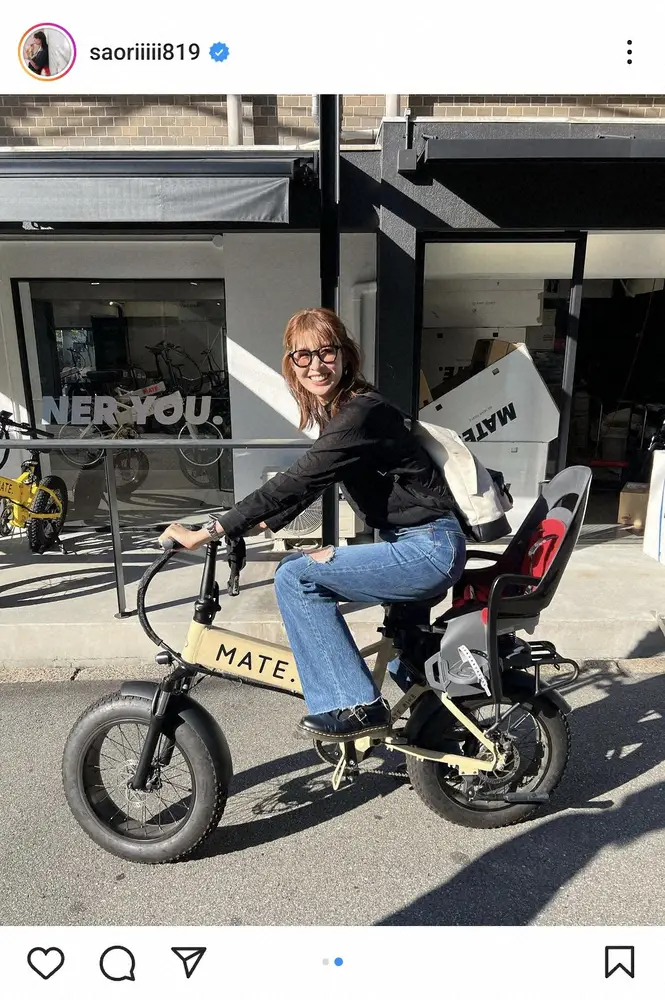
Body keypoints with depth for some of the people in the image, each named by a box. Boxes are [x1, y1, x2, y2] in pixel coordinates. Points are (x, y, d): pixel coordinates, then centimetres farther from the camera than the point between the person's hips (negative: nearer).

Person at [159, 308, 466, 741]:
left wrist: (207, 533, -26)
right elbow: (307, 483, 19)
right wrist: (260, 524, 15)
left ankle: (356, 705, -6)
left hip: (430, 548, -10)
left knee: (295, 576, -17)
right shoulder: (336, 411, 8)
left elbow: (296, 482, -28)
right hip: (418, 546, 10)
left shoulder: (362, 413, -21)